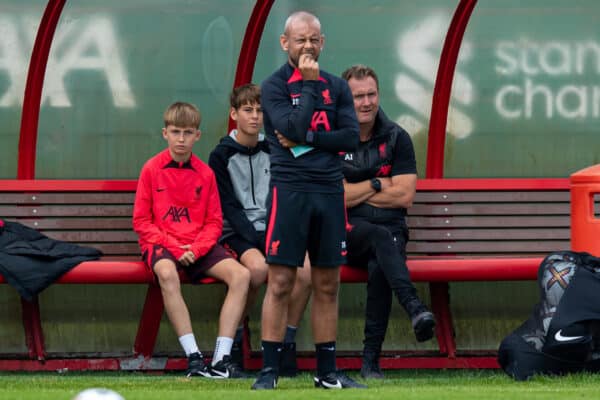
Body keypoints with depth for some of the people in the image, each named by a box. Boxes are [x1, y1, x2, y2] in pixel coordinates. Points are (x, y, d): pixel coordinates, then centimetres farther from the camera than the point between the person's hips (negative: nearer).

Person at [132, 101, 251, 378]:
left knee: (240, 275, -22)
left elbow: (214, 222, 8)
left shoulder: (205, 173, 8)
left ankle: (221, 357, -25)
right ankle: (193, 356, -38)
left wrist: (196, 249, -11)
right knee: (167, 274, -38)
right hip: (161, 244, -4)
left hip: (198, 245, 4)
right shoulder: (152, 169, 0)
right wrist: (174, 248, -13)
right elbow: (141, 221, -1)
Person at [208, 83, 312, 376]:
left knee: (305, 267, -27)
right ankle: (233, 339, -16)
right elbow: (228, 206, -5)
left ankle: (287, 342, -14)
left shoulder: (272, 152, 14)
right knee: (258, 267, -36)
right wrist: (255, 238, -16)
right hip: (238, 234, -4)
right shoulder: (221, 156, 1)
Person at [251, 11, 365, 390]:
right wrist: (310, 84, -11)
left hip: (330, 192, 4)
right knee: (280, 283, -6)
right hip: (289, 191, -4)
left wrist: (306, 139, -9)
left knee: (327, 285, 7)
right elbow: (294, 127, -15)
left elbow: (351, 137, 1)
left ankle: (327, 371, 12)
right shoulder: (275, 86, 0)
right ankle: (269, 370, -4)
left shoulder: (337, 86, 12)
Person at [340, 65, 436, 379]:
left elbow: (404, 197, -1)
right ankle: (415, 308, -60)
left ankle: (371, 361, -33)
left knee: (379, 267, -33)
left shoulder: (396, 138, 7)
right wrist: (378, 184, -3)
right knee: (382, 238, -36)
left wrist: (355, 193, -1)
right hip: (346, 233, -1)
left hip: (390, 230, 1)